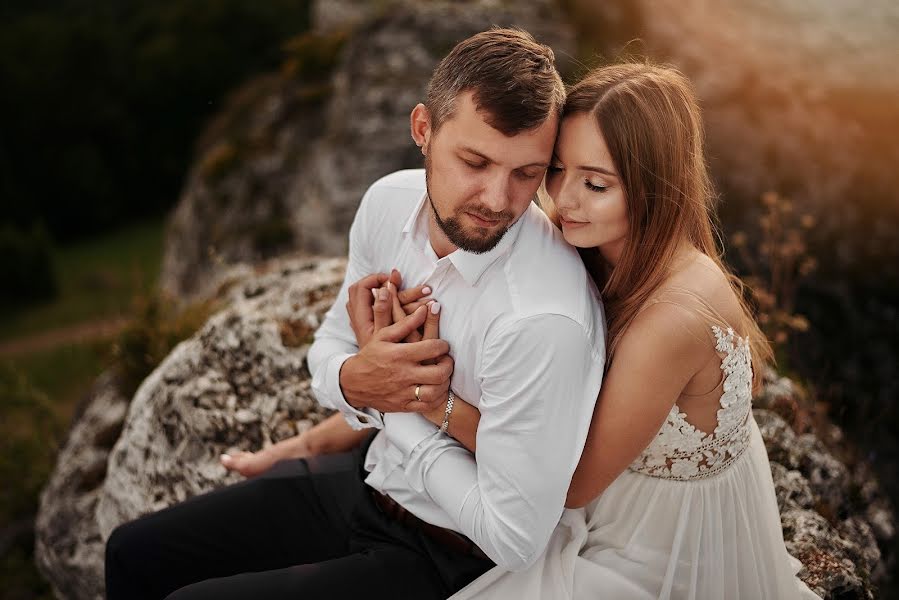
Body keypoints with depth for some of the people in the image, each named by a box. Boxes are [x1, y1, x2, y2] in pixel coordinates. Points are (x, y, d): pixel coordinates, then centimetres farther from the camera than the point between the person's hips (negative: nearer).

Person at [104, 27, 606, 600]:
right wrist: (352, 381, -20)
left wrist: (394, 407, -19)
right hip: (367, 473, 7)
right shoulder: (389, 201, -11)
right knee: (135, 554, 11)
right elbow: (330, 345, 5)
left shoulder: (546, 323, -34)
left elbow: (514, 540, -26)